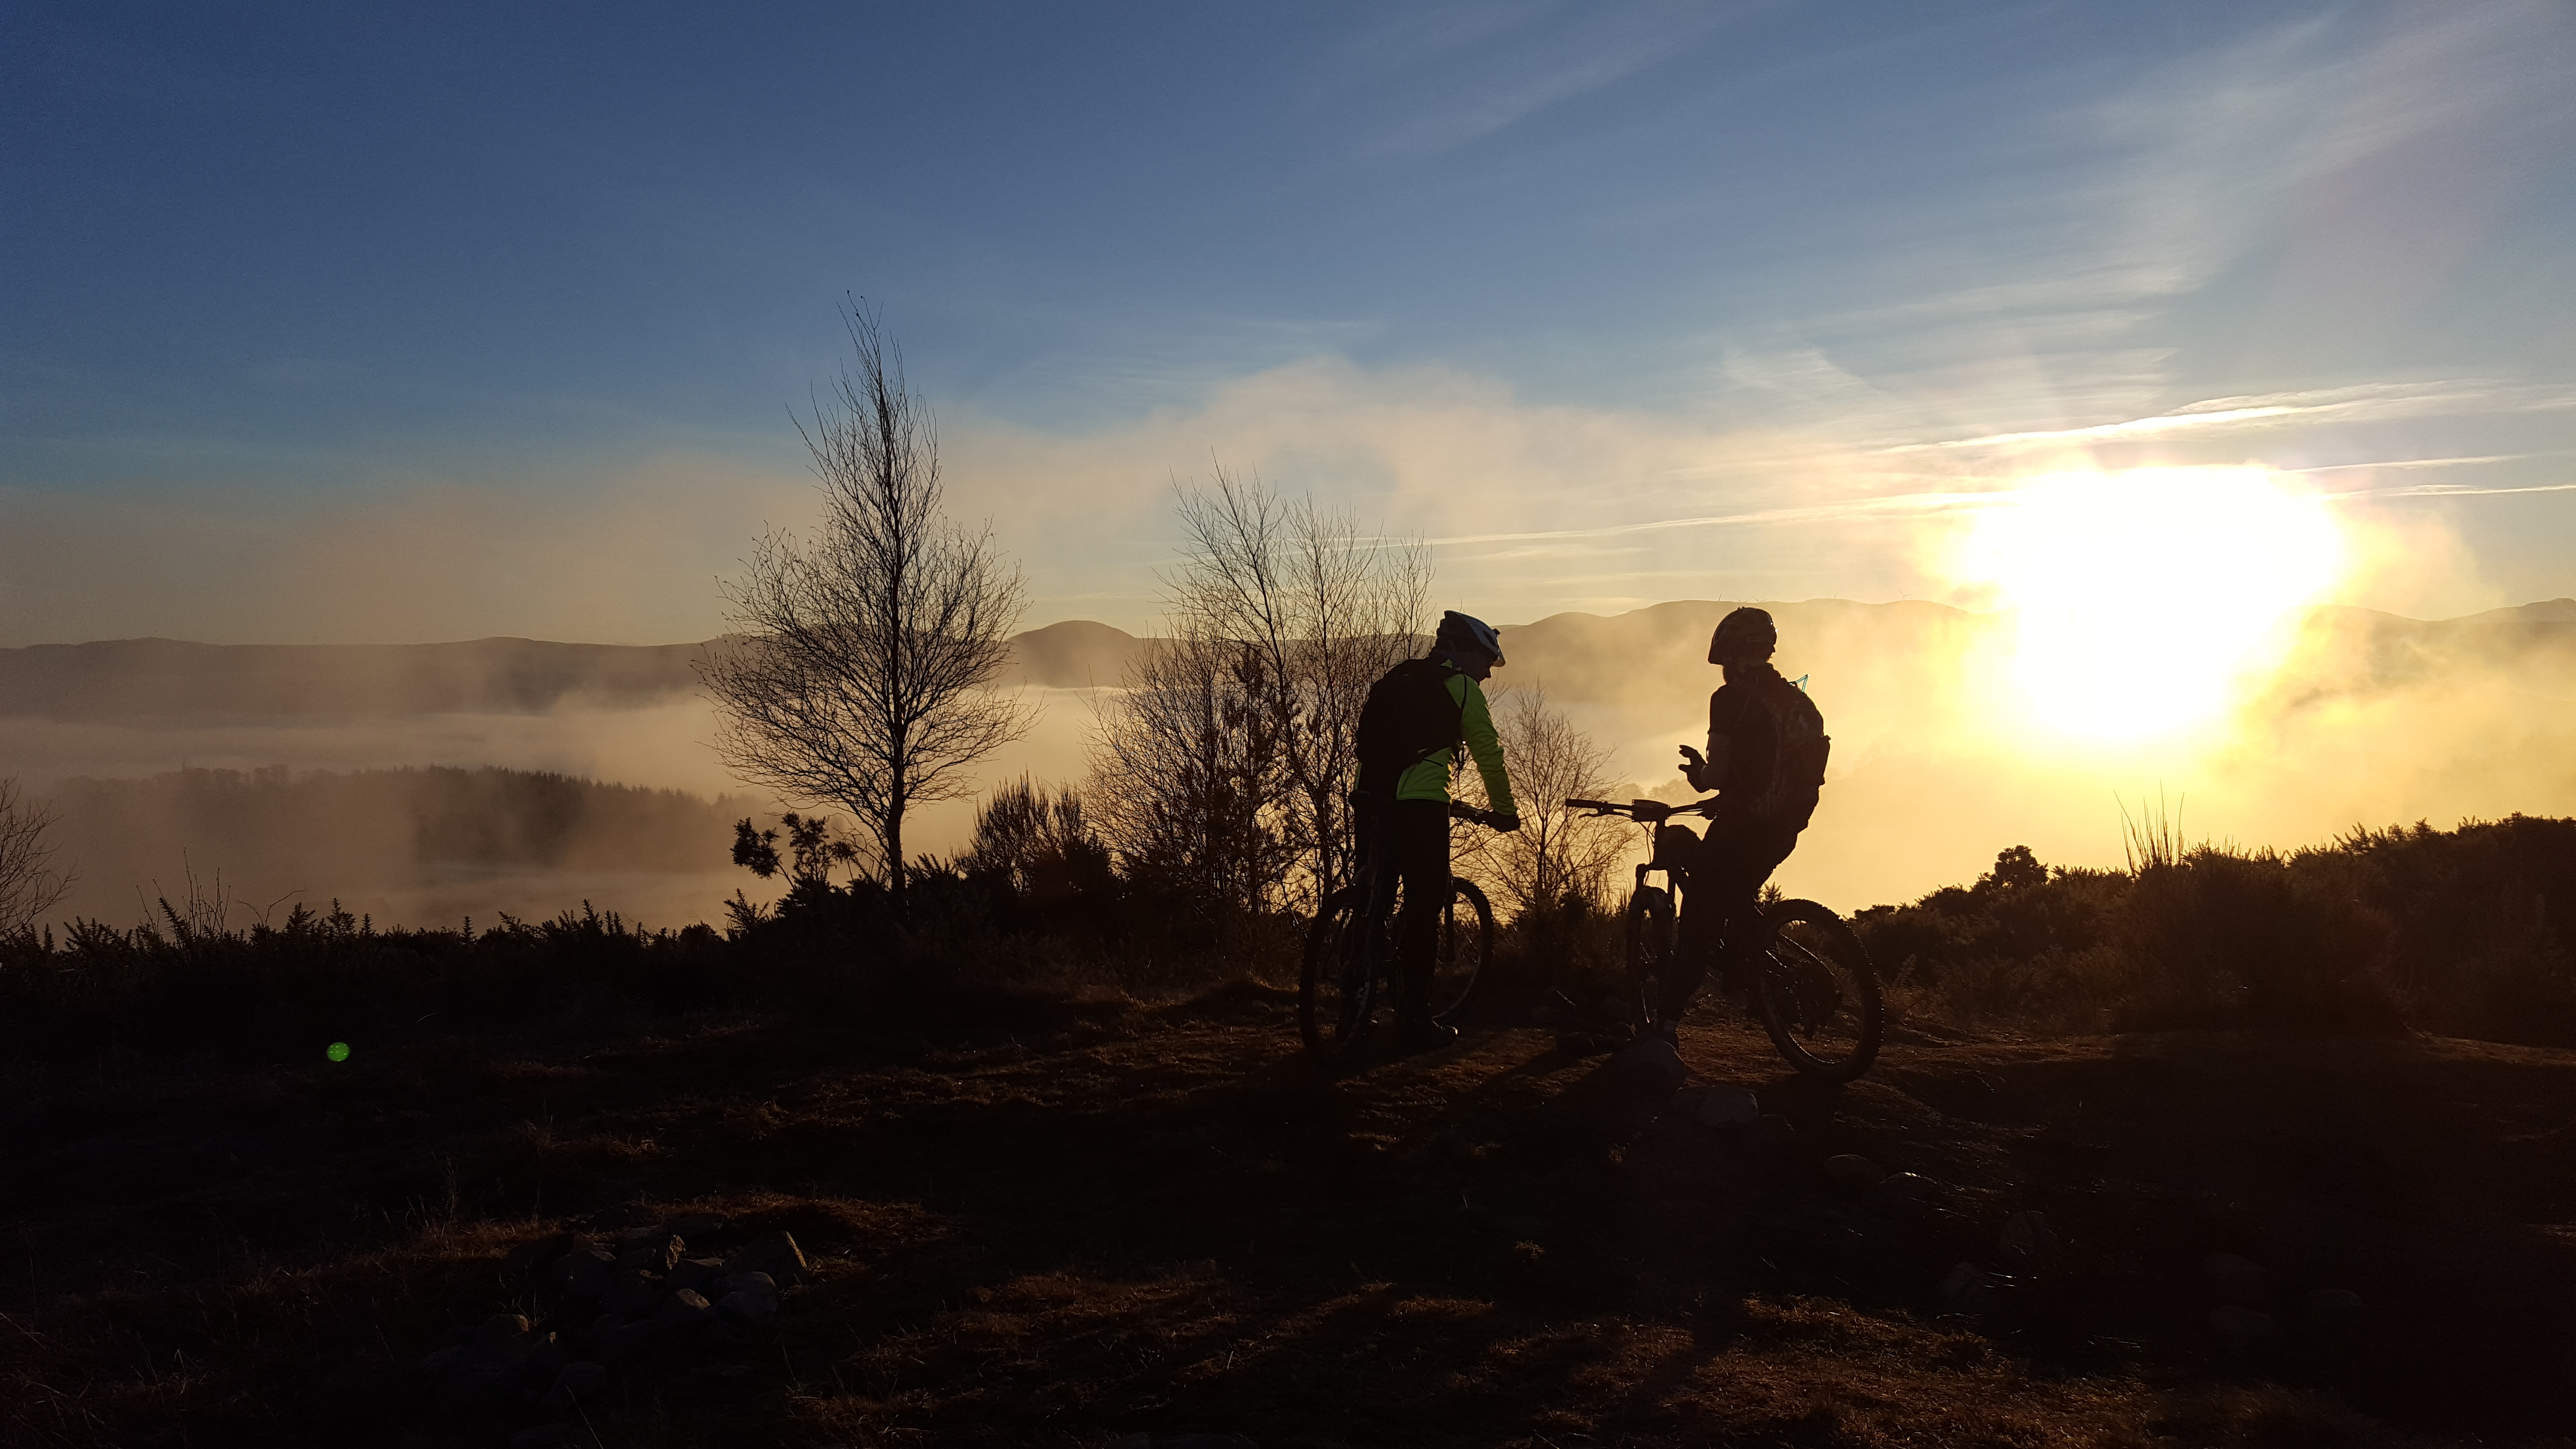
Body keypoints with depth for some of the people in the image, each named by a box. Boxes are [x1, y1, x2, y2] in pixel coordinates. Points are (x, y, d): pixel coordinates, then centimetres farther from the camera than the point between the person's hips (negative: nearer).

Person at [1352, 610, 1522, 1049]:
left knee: (1372, 900, 18)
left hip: (1369, 797, 7)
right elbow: (1489, 755, 4)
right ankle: (1414, 1021, 6)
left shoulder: (1398, 679, 24)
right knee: (1423, 912, 2)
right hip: (1419, 804, -6)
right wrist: (1505, 811, 17)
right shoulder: (1461, 687, 3)